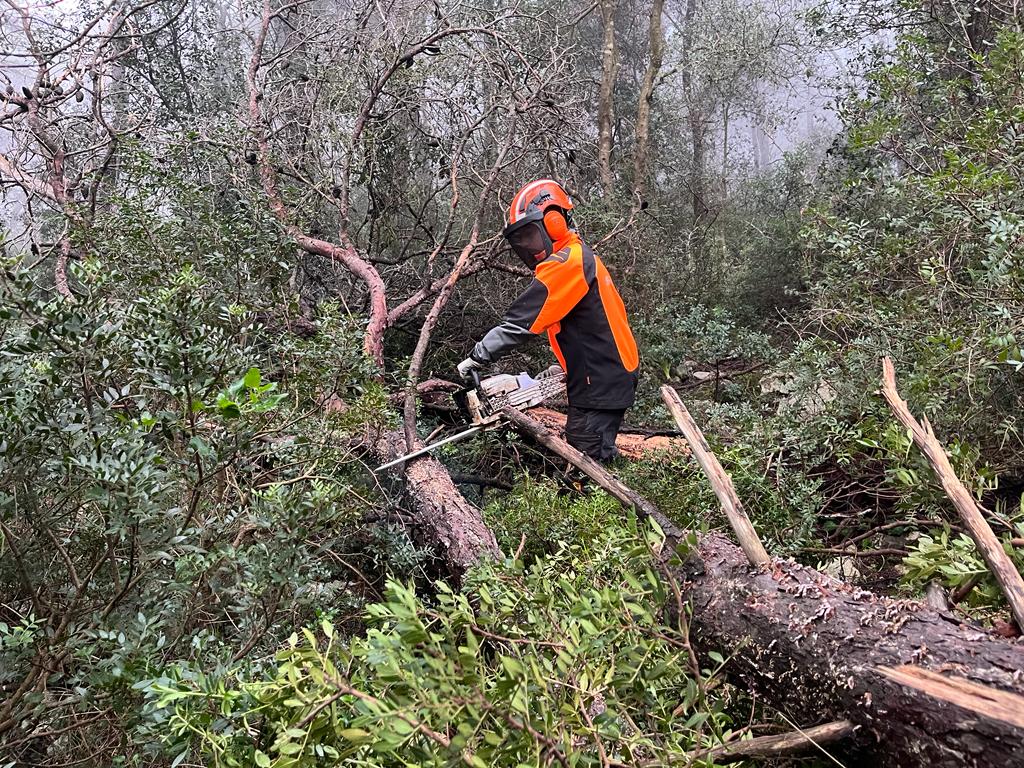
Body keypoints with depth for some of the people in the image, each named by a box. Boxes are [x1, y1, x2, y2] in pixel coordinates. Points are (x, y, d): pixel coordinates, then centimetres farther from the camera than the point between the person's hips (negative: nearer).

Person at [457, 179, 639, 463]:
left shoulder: (565, 264, -18)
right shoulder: (579, 256, 14)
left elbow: (520, 321, -21)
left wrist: (477, 358, -16)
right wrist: (567, 365, 10)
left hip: (601, 384, -10)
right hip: (610, 376, 10)